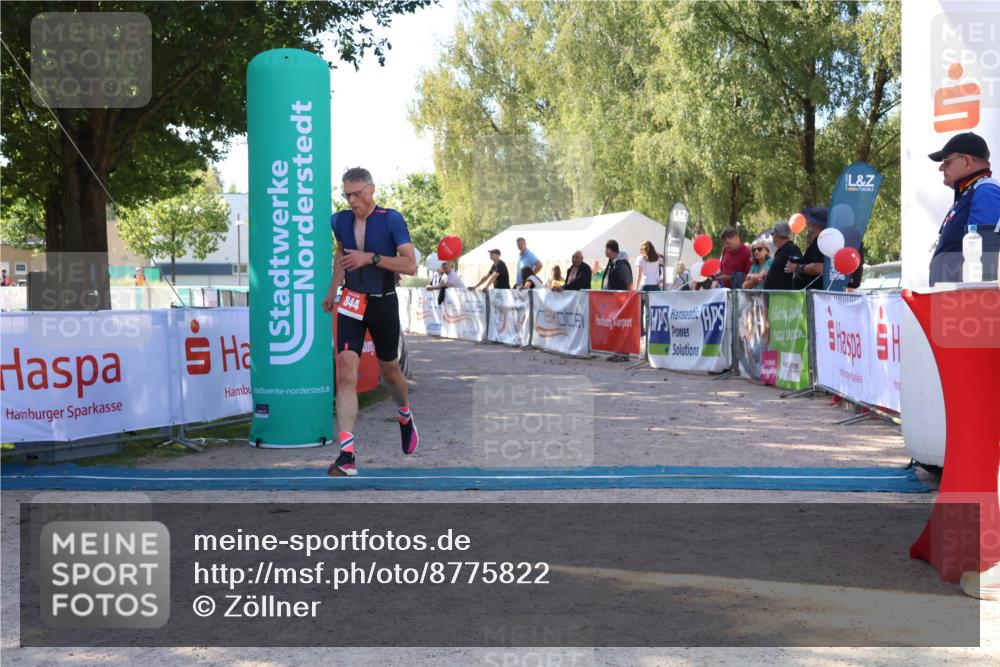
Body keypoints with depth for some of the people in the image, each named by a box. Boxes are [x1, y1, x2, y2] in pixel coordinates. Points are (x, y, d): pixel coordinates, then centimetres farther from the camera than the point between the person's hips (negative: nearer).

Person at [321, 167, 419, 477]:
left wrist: (371, 257, -24)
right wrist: (333, 289, 22)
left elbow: (410, 265, -17)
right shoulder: (340, 221, 3)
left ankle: (405, 416, 50)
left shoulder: (392, 219, -11)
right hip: (351, 303, 2)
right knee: (346, 372, -14)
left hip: (383, 304, -2)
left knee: (389, 369, 15)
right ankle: (347, 454, -18)